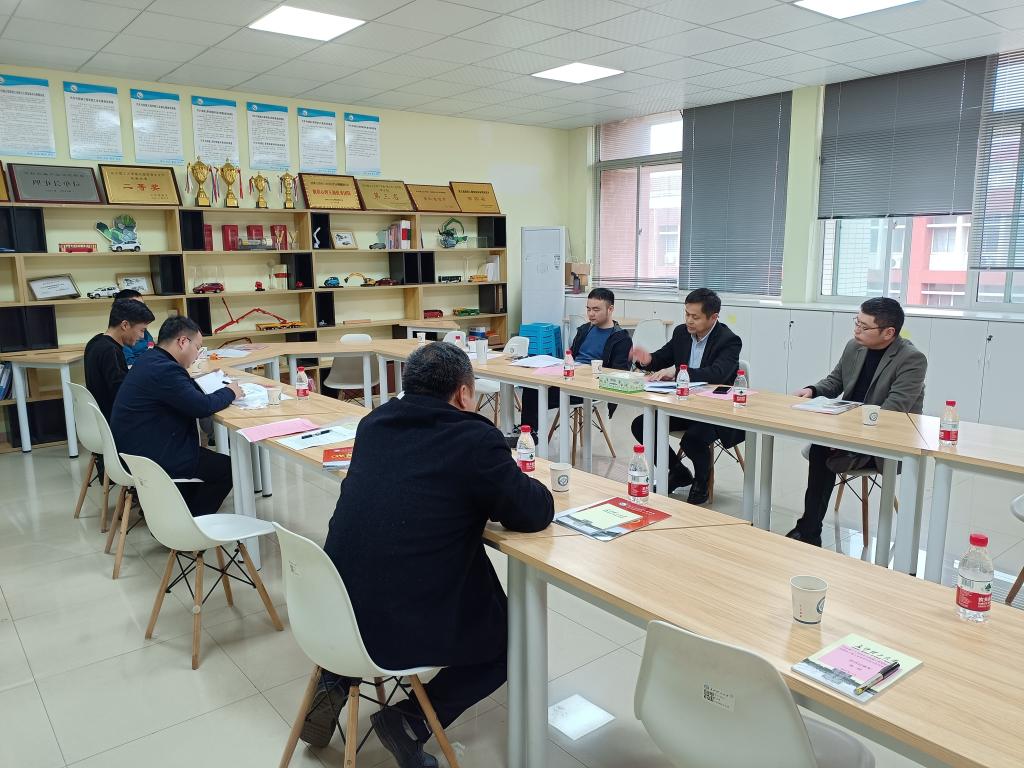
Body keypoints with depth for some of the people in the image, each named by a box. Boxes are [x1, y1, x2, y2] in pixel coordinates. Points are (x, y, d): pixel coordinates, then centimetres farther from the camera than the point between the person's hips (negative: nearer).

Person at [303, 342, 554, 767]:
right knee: (511, 639, 20)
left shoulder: (375, 422, 5)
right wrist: (510, 482, 14)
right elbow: (537, 512, -6)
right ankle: (409, 722, 9)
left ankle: (334, 685, 24)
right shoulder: (475, 439, -14)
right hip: (409, 626, -6)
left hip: (335, 611, 6)